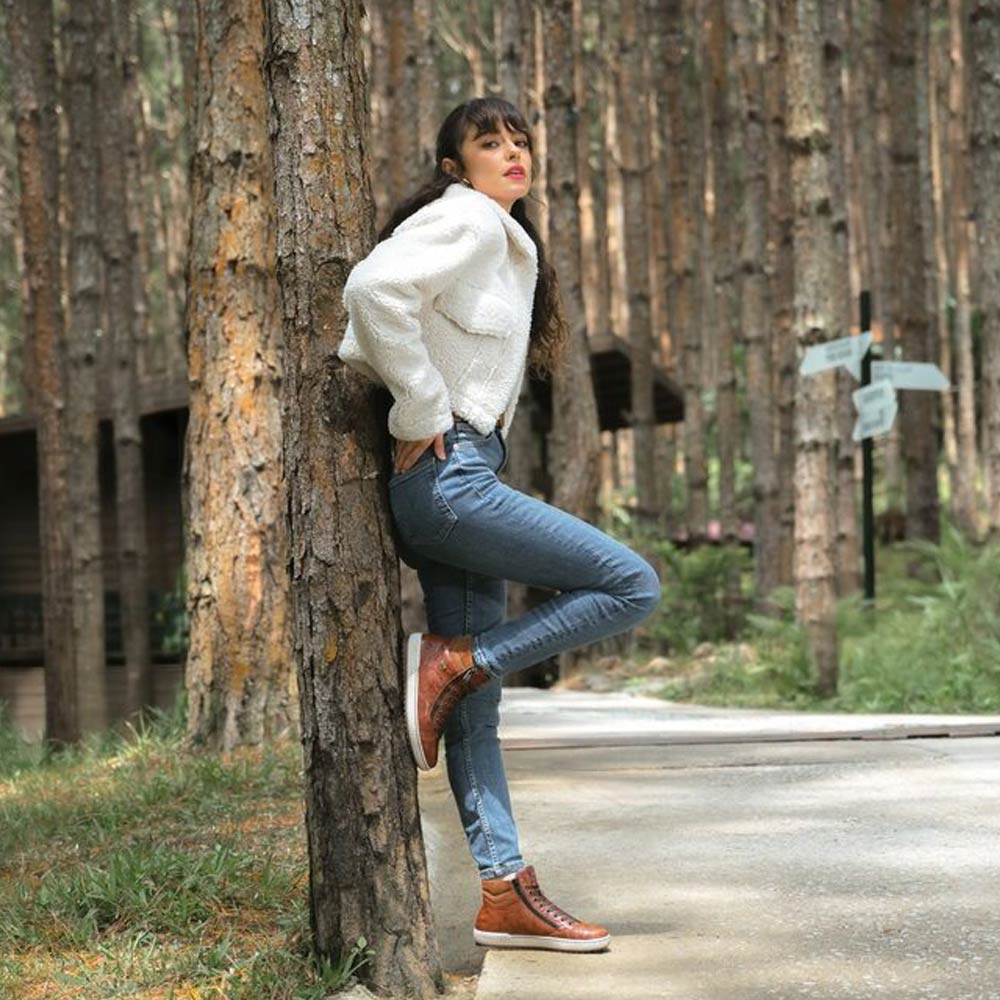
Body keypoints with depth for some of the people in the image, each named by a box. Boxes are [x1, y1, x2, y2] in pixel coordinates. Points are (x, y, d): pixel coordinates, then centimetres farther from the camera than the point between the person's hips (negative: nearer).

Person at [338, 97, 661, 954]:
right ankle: (451, 660, -7)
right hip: (447, 475, -10)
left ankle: (504, 892, 10)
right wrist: (422, 415, -19)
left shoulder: (503, 239, 22)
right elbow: (374, 288, -25)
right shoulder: (469, 219, -6)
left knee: (475, 706, 7)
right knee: (632, 585, -11)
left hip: (464, 479, 10)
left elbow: (361, 342, 27)